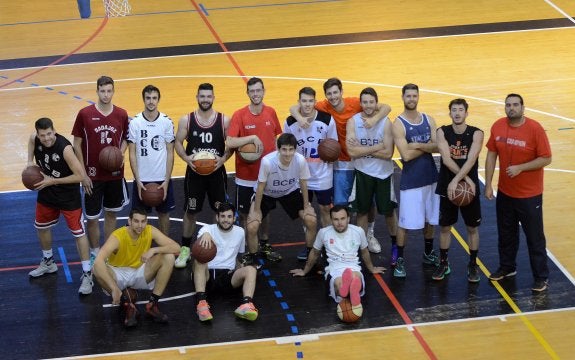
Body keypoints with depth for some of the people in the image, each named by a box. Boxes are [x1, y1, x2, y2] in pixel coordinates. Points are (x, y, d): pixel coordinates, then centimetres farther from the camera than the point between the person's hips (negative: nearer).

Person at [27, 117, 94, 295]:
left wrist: (52, 181, -25)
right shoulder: (35, 140, -15)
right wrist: (30, 161, -3)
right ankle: (48, 262, 45)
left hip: (68, 196, -7)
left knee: (78, 233, -2)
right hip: (46, 193, 7)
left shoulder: (65, 148, -32)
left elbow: (80, 175, -29)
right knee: (41, 227, 22)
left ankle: (87, 274, 7)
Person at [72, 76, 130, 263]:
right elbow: (77, 144, -5)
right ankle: (95, 253, 19)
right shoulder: (85, 114, -11)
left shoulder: (121, 114, -3)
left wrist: (120, 154, -12)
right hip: (93, 175, -3)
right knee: (92, 217, 3)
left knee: (111, 213, 15)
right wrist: (83, 174, -8)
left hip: (115, 174, 3)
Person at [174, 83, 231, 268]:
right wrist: (186, 158, -16)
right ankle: (185, 249, 19)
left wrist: (223, 158, -17)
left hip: (217, 172, 0)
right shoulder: (186, 120, -5)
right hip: (194, 172, 0)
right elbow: (178, 142, 1)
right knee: (190, 212, 7)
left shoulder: (224, 120, -6)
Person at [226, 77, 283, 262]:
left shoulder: (271, 112, 0)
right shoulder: (239, 115, -14)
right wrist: (252, 138, -27)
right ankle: (246, 250, 16)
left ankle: (264, 244, 34)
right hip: (246, 175, -4)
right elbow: (229, 142, -22)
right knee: (245, 213, 5)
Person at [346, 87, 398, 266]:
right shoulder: (353, 122, -10)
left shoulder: (385, 122, -12)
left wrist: (362, 149, -19)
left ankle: (395, 247, 27)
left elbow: (388, 153, -18)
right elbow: (352, 151, -20)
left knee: (389, 211, 9)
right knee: (362, 211, 11)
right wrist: (377, 147, -20)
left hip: (383, 173, -1)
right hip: (363, 172, 1)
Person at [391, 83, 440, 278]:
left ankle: (429, 253, 33)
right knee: (405, 223, -1)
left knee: (430, 219, 17)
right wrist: (427, 147, -11)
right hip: (410, 180, -5)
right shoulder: (398, 124, -13)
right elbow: (406, 155, -21)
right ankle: (399, 260, 11)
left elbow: (438, 146, -7)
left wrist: (418, 145, -18)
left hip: (430, 177, 5)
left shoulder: (428, 119, 4)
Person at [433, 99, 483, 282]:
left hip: (469, 187, -1)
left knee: (472, 227, 8)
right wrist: (466, 178, -25)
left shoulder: (476, 134, -9)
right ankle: (443, 263, 24)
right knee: (444, 226, 10)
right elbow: (446, 159, -18)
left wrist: (456, 180, -30)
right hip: (446, 187, 1)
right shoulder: (442, 132, -6)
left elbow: (470, 161, -20)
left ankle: (473, 265, 22)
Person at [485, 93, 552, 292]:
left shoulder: (535, 129, -18)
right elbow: (491, 155, 3)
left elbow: (546, 159, -16)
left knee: (534, 237, 4)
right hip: (504, 192, 5)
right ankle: (507, 267, 39)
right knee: (506, 233, 20)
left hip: (530, 195, -5)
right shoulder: (498, 126, -5)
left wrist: (520, 168, -24)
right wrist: (488, 185, 1)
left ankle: (541, 277, 16)